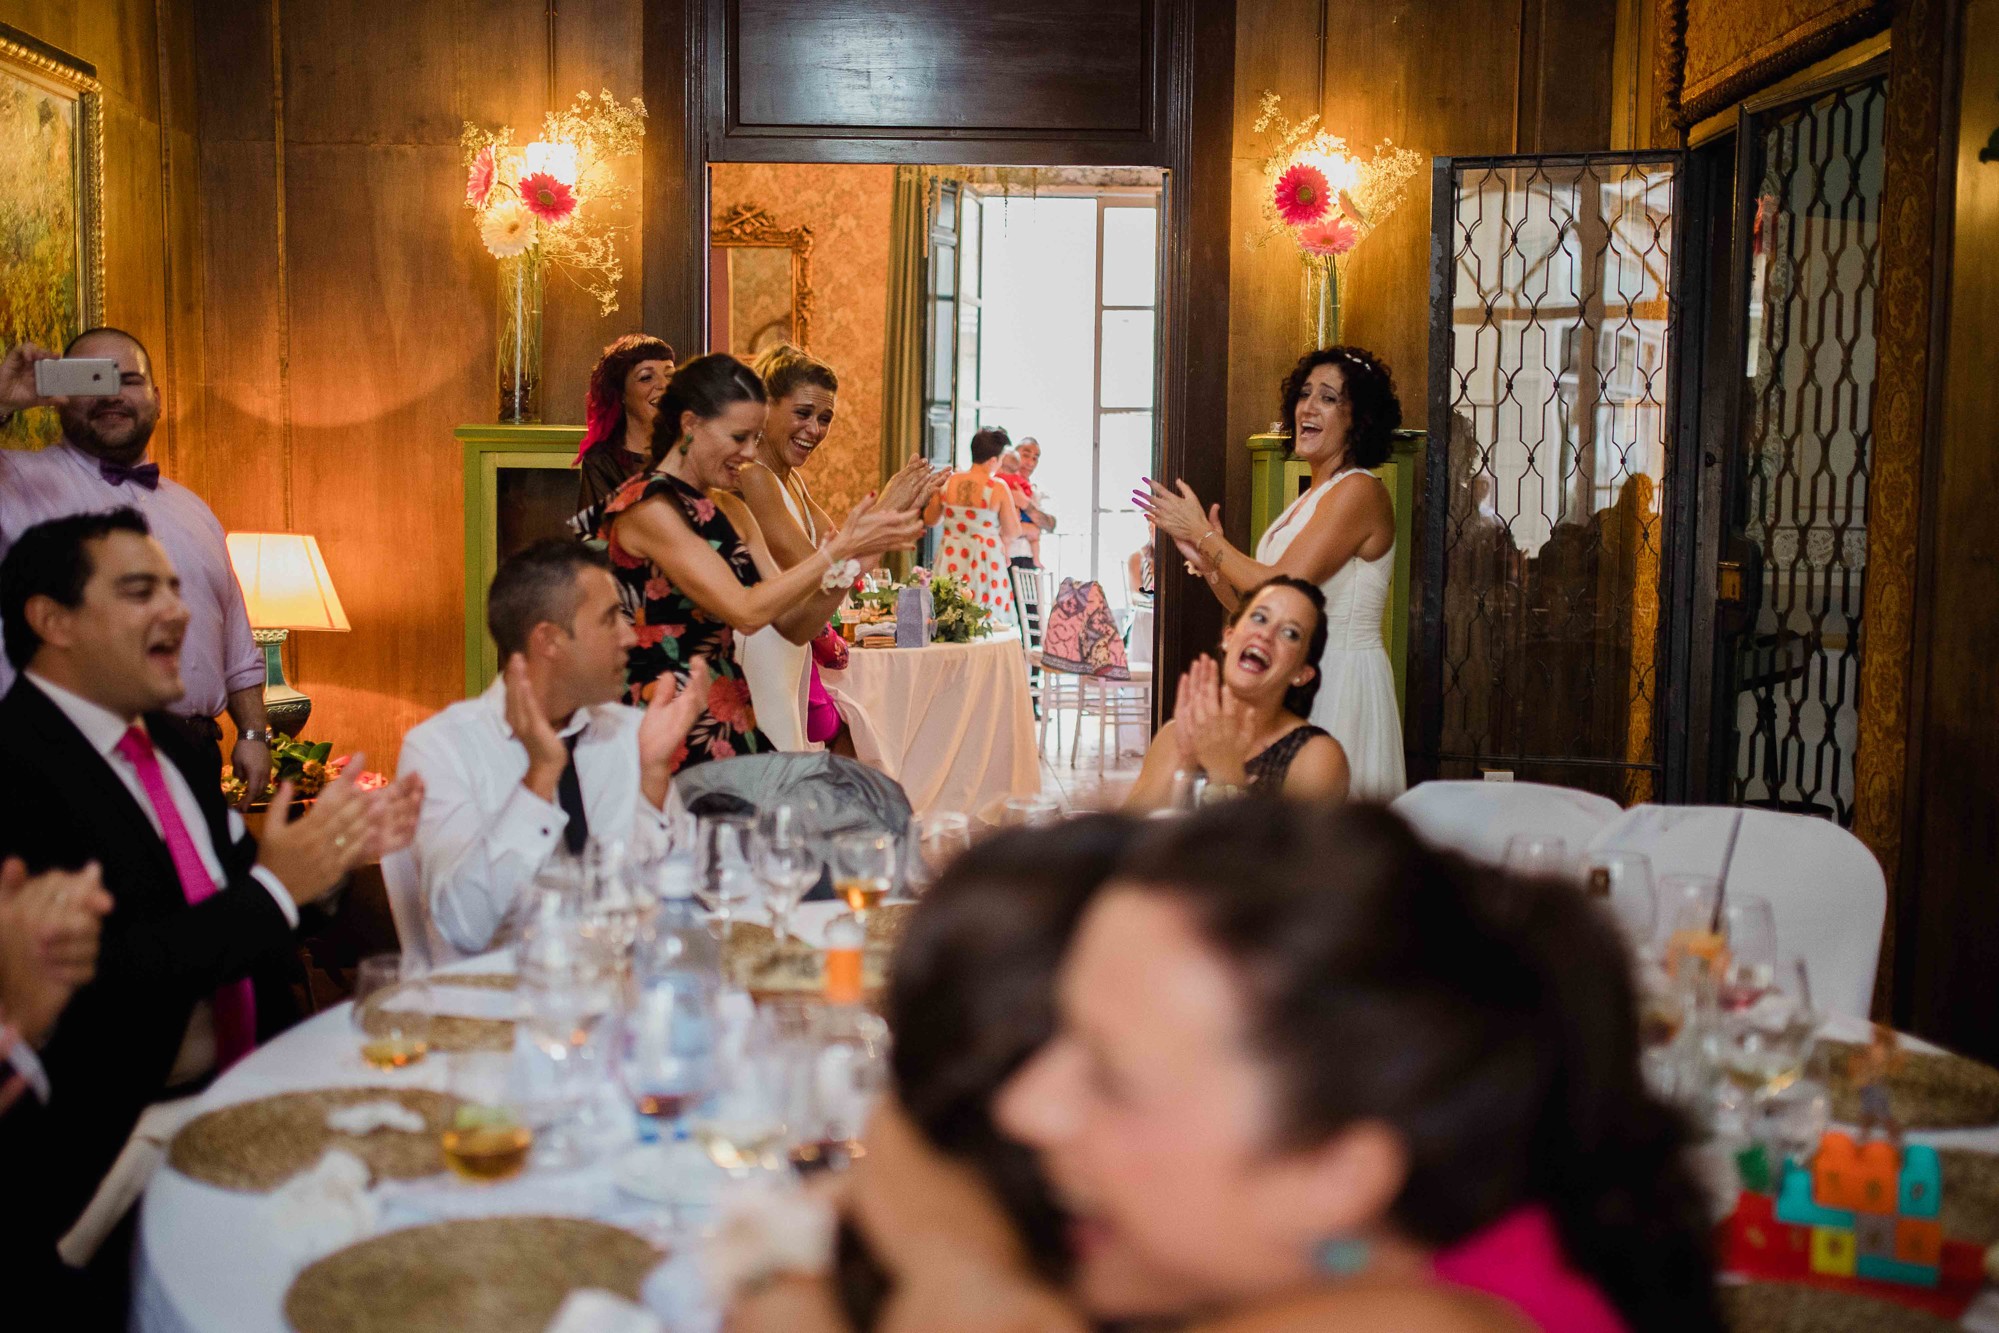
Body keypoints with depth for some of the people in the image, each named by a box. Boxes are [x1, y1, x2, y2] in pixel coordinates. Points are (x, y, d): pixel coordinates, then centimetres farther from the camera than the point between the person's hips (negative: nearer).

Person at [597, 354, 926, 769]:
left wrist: (856, 556, -5)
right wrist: (840, 550, -14)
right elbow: (745, 612, -18)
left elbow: (794, 625, 8)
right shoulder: (649, 508, -11)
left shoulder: (729, 510, 14)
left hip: (729, 726, 8)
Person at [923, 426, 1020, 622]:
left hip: (951, 560, 4)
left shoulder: (948, 482, -1)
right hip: (984, 561, -4)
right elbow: (1013, 532, -4)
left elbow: (930, 520, 12)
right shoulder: (998, 488, -11)